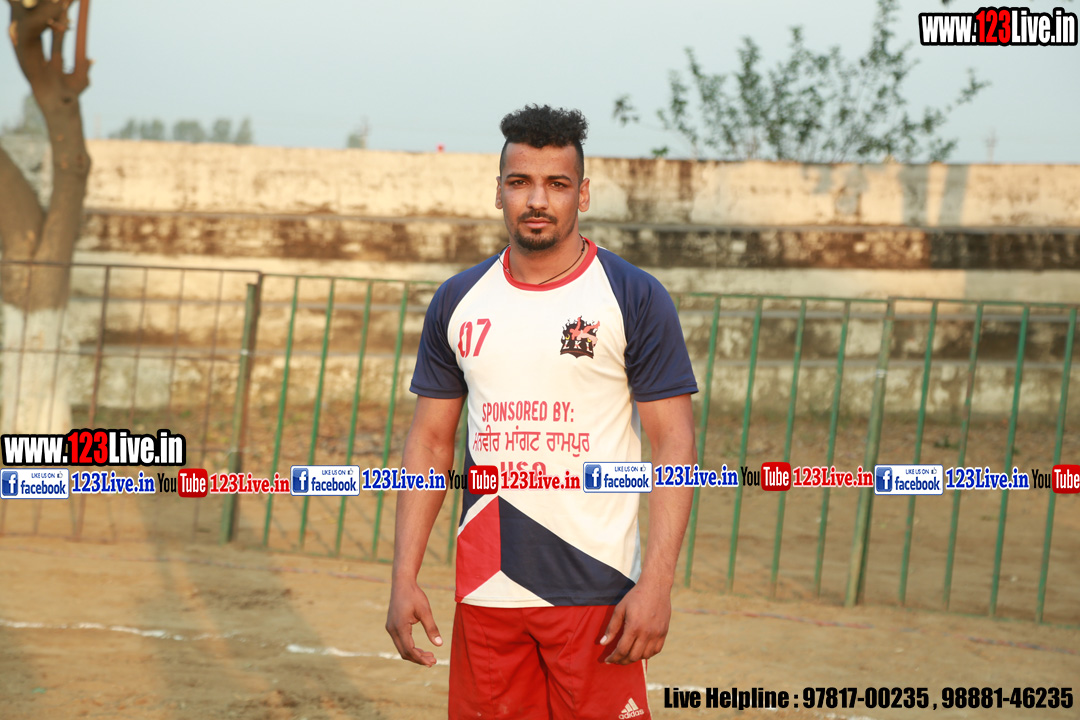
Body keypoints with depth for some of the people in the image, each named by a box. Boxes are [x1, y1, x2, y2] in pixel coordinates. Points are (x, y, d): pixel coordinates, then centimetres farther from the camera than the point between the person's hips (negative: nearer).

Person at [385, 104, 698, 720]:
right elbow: (430, 442, 11)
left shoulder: (636, 299, -3)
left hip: (596, 592, -3)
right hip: (485, 592, 4)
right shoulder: (459, 301, 8)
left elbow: (674, 444, -6)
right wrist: (405, 576, 3)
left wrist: (656, 584, -15)